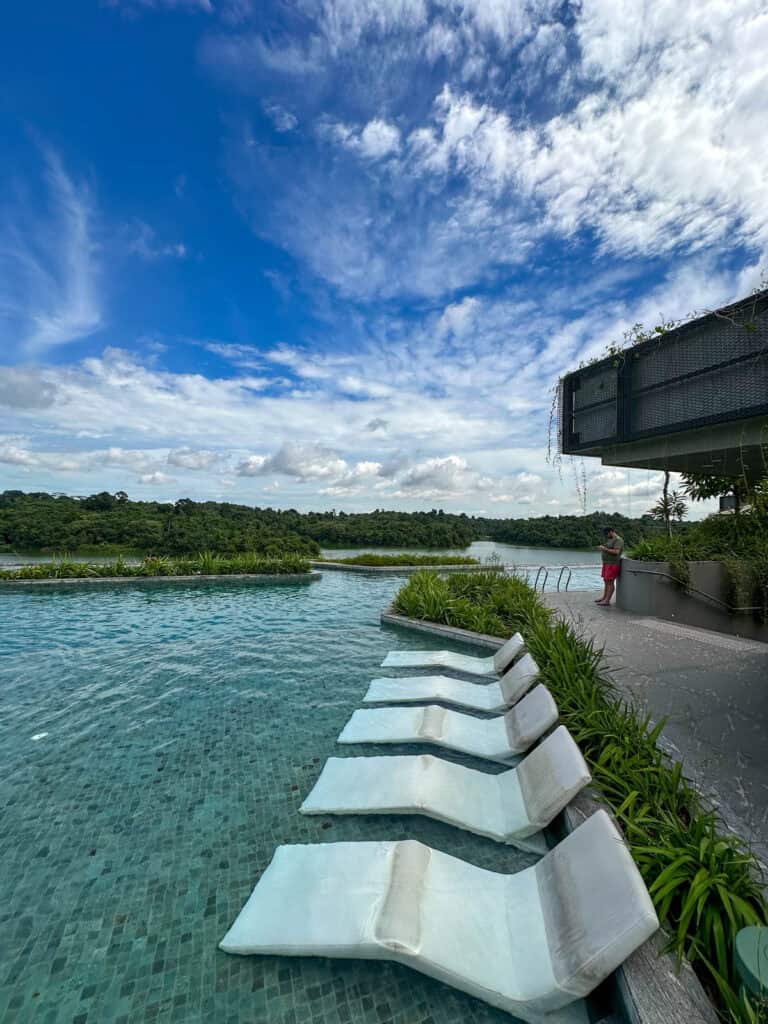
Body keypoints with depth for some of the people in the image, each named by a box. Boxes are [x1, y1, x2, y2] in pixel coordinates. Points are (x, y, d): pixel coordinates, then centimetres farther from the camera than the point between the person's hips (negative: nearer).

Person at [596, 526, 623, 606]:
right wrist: (602, 548, 6)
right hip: (607, 563, 10)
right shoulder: (610, 539, 16)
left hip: (613, 564, -10)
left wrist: (605, 549, -20)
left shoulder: (618, 540, -14)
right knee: (606, 581, 13)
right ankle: (604, 597, 20)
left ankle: (607, 601, -9)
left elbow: (616, 552, -24)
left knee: (610, 582, -9)